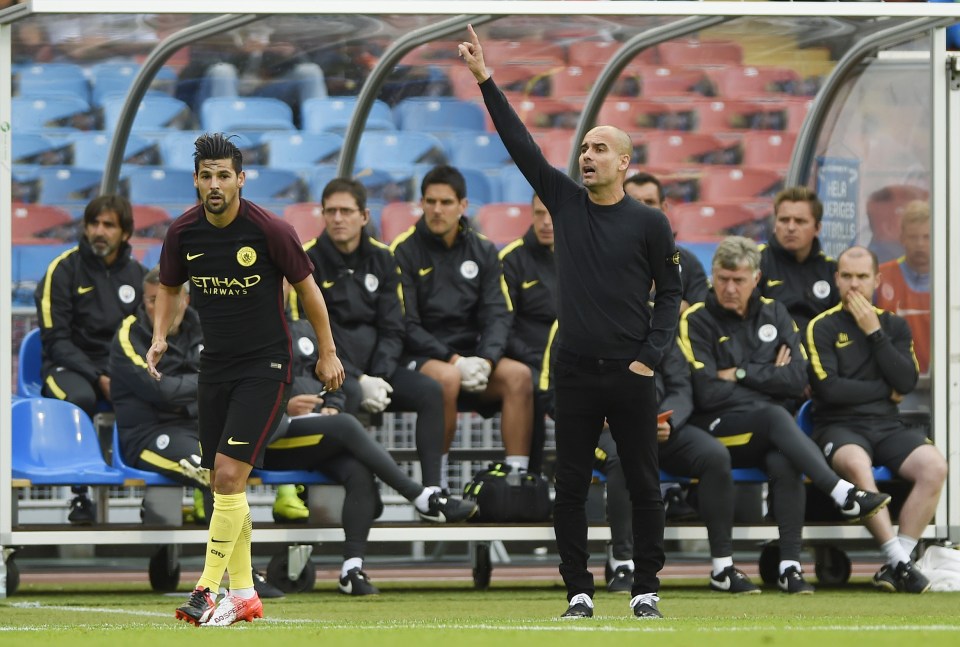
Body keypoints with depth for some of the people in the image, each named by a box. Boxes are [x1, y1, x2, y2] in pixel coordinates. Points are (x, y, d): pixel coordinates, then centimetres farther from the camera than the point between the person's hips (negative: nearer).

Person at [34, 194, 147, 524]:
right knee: (80, 398, -39)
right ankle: (80, 494, -26)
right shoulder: (64, 270, -3)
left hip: (122, 369, 3)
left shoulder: (136, 274, 11)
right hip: (68, 367, -3)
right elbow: (56, 339, -7)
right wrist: (98, 378, -18)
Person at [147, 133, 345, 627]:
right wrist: (159, 338, -2)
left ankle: (208, 590, -16)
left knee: (229, 471, -17)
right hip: (215, 364, 5)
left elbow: (306, 287, -3)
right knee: (222, 481, 7)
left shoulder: (270, 231, -16)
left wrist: (327, 353, 2)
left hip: (265, 365, -5)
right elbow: (169, 287, 14)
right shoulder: (183, 233, -4)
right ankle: (243, 595, 17)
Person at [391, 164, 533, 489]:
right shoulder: (404, 251, -1)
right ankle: (436, 481, -27)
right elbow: (406, 325, -7)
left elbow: (497, 315, 3)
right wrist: (452, 360, -19)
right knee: (446, 377, -37)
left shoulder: (483, 251, 11)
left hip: (470, 356, 4)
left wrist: (484, 359, -17)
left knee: (519, 375, -25)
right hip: (419, 358, -4)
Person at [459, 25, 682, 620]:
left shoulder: (650, 223, -1)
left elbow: (670, 293, 3)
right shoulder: (565, 201, 6)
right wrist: (486, 80, -5)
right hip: (576, 370, 2)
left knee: (644, 486, 3)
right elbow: (522, 145, 1)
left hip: (631, 373, -2)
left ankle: (646, 590, 10)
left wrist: (651, 356, -7)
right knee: (571, 487, 3)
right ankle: (579, 592, 8)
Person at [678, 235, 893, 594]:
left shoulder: (774, 314, 14)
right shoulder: (697, 321, 1)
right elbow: (707, 393, -10)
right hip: (719, 428, -3)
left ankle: (789, 565, -33)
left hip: (768, 430, 3)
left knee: (784, 463, -34)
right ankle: (844, 495, -42)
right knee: (775, 416, -35)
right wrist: (768, 378, -2)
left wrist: (741, 374, -5)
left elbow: (797, 378, 2)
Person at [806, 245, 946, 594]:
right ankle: (897, 560, -36)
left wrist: (874, 331, -3)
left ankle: (897, 565, -25)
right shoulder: (822, 327, 4)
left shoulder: (895, 326, 15)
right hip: (839, 426, -4)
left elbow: (907, 382, 0)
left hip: (888, 426, 4)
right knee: (856, 464, -39)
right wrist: (886, 391, 0)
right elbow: (829, 388, -9)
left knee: (935, 466, -27)